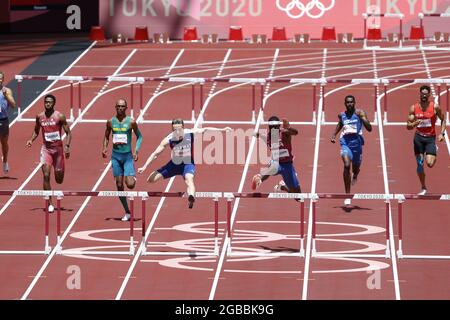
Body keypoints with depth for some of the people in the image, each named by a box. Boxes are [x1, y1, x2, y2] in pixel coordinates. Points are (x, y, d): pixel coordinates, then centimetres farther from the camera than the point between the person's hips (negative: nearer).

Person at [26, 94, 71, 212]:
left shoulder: (59, 116, -7)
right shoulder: (39, 117, 2)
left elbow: (68, 133, -4)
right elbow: (36, 131, 17)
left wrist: (67, 146, -17)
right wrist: (31, 140, -2)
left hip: (58, 148, -1)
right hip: (46, 148, 1)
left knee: (59, 179, 7)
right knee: (46, 175, -14)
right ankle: (50, 204, -10)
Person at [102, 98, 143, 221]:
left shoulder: (131, 122, -6)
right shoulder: (111, 122, 2)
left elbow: (139, 136, 4)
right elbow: (106, 137, 14)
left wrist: (136, 151, -7)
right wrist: (105, 148, -4)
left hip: (128, 155, -3)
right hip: (116, 155, 3)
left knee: (130, 184, -15)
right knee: (119, 185, 1)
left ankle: (133, 177, 24)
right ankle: (127, 212, 10)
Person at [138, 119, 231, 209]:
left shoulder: (190, 133, -22)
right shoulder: (169, 139, -22)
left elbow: (205, 130, -9)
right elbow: (155, 154, -16)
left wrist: (222, 130, -11)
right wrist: (144, 167, -21)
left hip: (188, 164, -2)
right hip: (174, 164, 2)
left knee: (189, 179, -35)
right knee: (151, 179, -3)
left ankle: (191, 197, -59)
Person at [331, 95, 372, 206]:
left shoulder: (359, 113, -5)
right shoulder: (342, 115, 5)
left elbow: (369, 128, -13)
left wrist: (363, 118, -26)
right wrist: (334, 134, 20)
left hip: (356, 141, 0)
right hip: (345, 141, 0)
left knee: (356, 168, 16)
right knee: (347, 165, -21)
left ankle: (355, 175, 60)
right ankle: (347, 195, -20)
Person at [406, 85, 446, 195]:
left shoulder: (435, 107, -5)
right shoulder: (413, 108, -2)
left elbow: (443, 120, 8)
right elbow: (408, 127, 0)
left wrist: (442, 133, -5)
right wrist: (414, 123, -22)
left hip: (430, 137, -2)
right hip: (418, 137, 2)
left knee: (430, 164, -14)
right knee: (419, 164, 0)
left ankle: (435, 150, 22)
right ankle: (423, 188, 15)